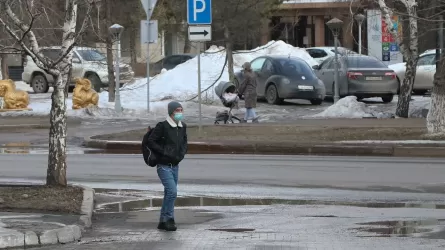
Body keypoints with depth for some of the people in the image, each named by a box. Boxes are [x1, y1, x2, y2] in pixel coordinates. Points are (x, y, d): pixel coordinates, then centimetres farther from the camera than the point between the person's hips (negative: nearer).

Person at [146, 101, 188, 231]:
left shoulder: (182, 127, 7)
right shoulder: (162, 126, -14)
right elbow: (150, 142, -16)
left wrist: (181, 154, 2)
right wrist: (165, 152, -19)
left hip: (175, 165, 7)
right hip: (164, 166, -7)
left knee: (169, 194, 11)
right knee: (172, 191, -17)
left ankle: (163, 221, 19)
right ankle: (169, 219, -6)